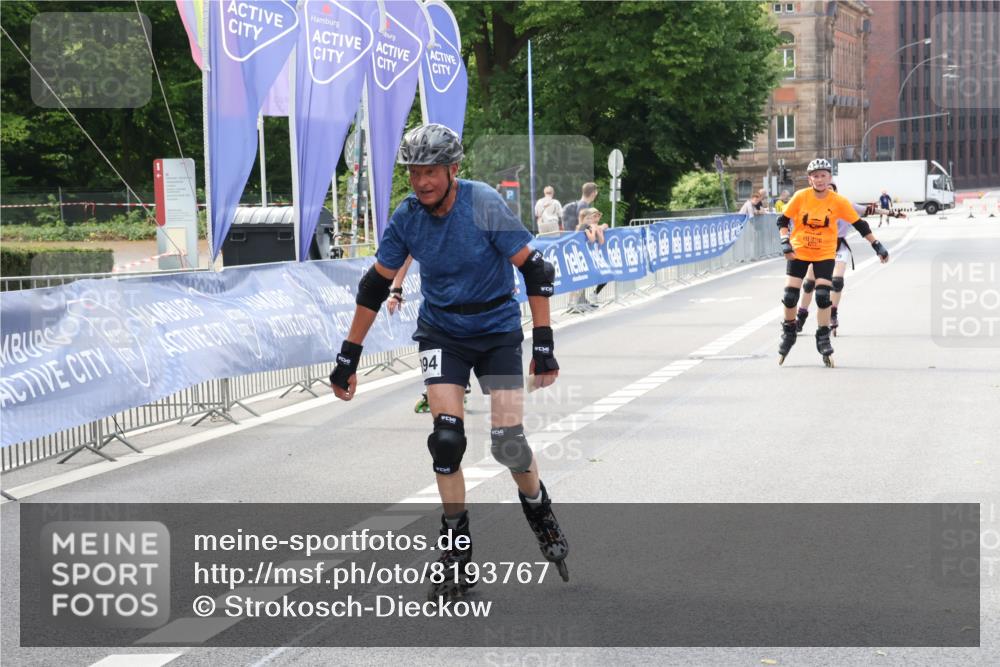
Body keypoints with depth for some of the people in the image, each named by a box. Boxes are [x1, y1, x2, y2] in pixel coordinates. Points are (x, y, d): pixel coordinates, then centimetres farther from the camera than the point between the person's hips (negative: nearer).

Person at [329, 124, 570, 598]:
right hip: (442, 332, 2)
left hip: (497, 331, -2)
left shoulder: (484, 205, -21)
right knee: (446, 437, -13)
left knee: (508, 441, -10)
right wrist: (348, 358, 0)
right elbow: (375, 286, 0)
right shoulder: (407, 217, -10)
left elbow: (534, 270, -17)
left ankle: (541, 516, 21)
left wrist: (543, 344, -22)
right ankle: (456, 556, -1)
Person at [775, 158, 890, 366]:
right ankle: (788, 333, 20)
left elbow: (859, 224, -2)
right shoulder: (800, 197, -11)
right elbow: (783, 220, -1)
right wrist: (785, 242, -15)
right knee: (790, 296, -4)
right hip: (798, 253, 0)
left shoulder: (838, 202, -11)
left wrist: (877, 245, -3)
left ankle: (823, 339, 6)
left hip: (825, 255, 0)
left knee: (823, 297, -10)